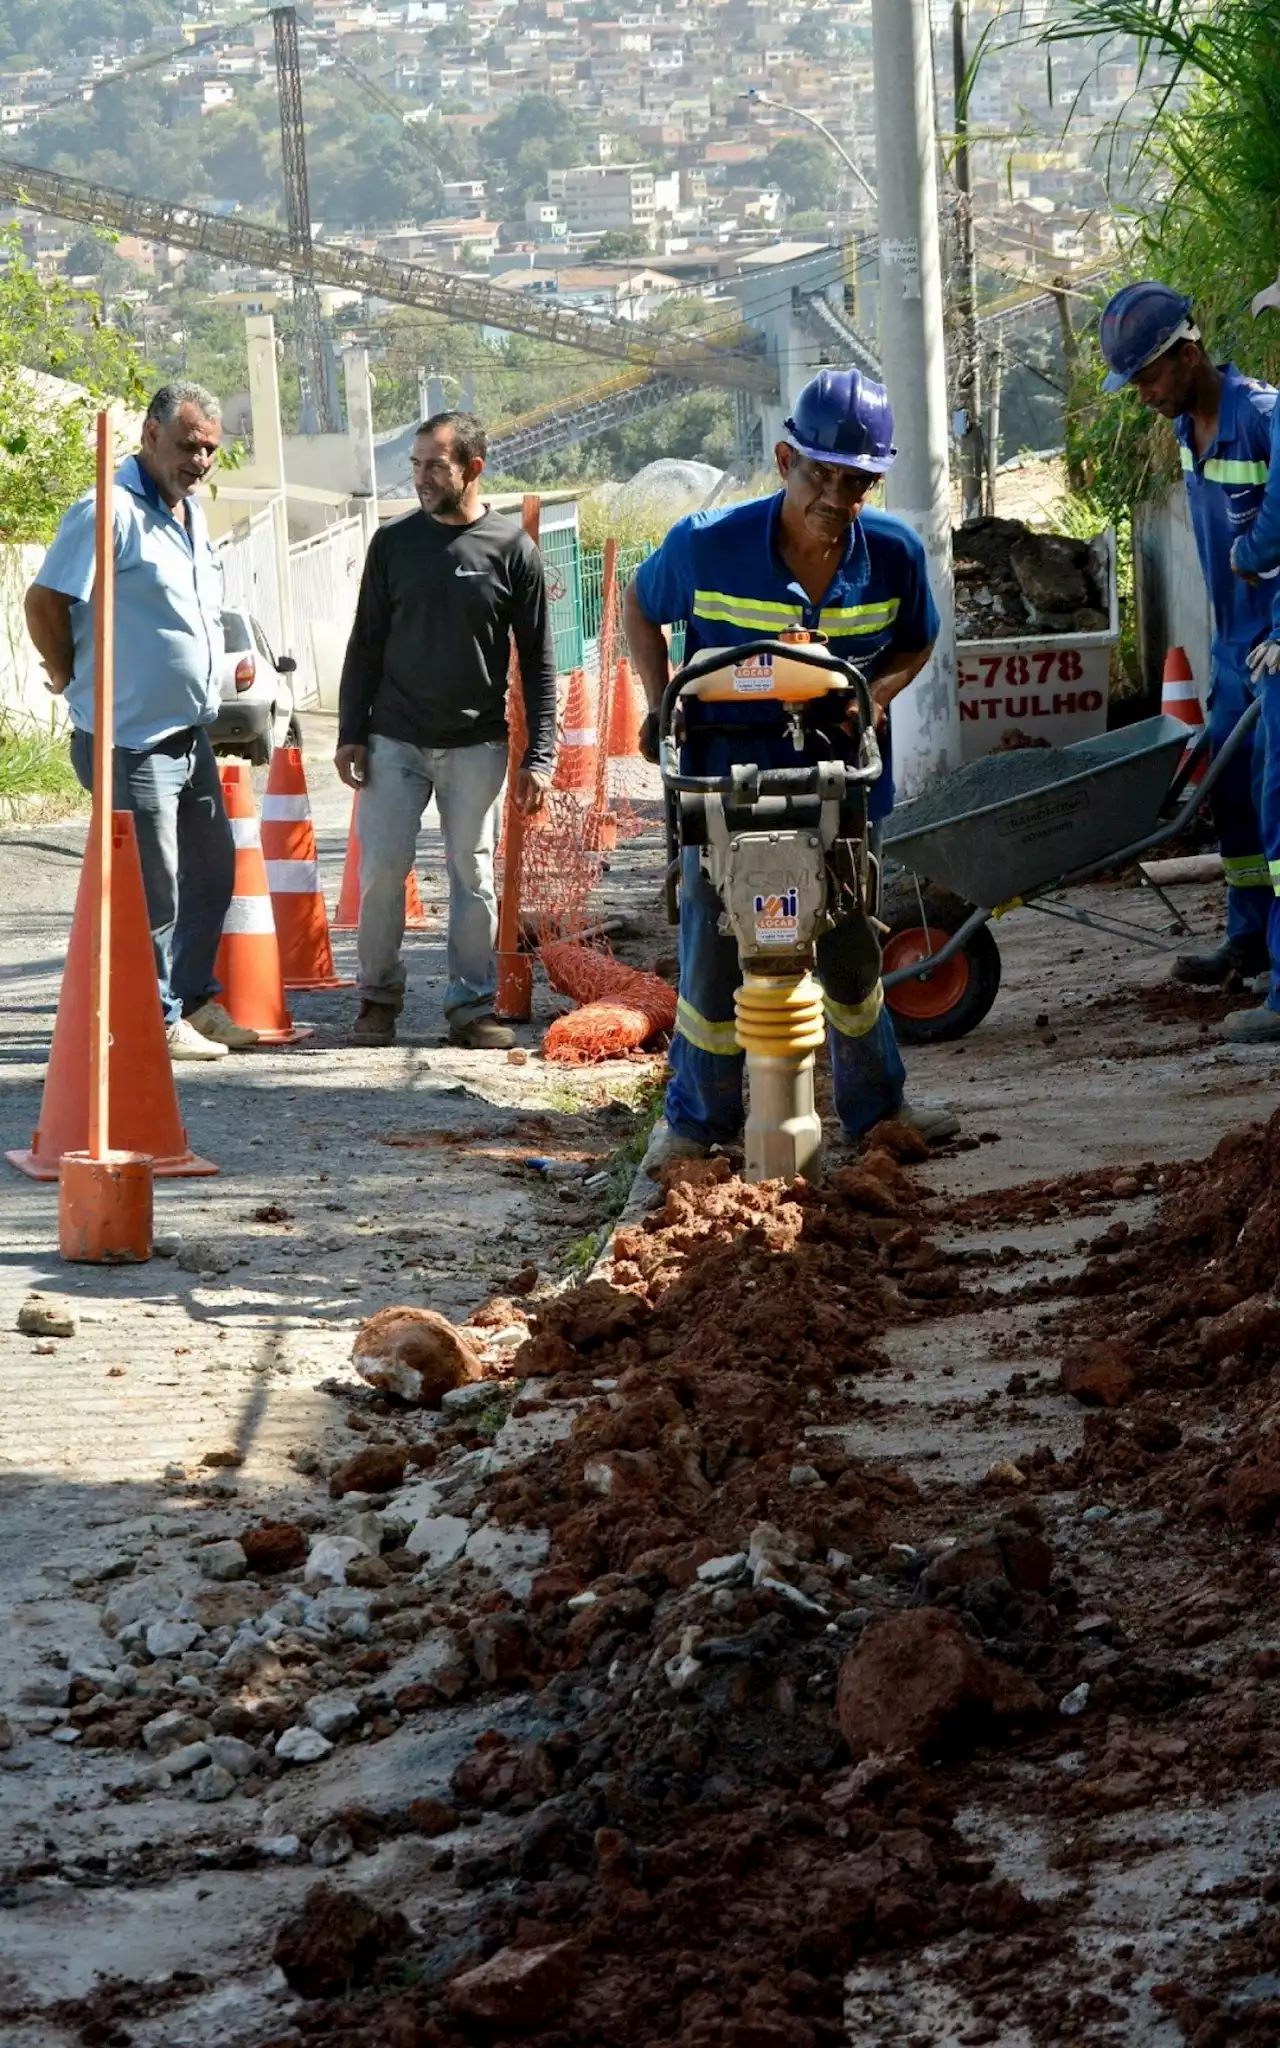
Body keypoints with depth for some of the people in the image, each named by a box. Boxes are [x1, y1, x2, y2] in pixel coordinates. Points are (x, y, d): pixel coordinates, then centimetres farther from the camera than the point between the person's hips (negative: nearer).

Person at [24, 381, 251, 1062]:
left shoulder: (190, 514, 13)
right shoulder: (110, 512, -16)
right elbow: (45, 600, -16)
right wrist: (70, 677, -5)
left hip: (188, 732, 9)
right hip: (133, 740, -9)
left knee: (212, 872, 16)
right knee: (154, 887, -3)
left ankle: (194, 1001, 29)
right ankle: (158, 1021, 7)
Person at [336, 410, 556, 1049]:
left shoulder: (512, 550, -2)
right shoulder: (394, 544, 3)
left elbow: (537, 659, 1)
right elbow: (365, 645, 9)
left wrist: (540, 756, -4)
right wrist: (351, 734, 2)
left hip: (476, 745, -1)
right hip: (395, 740, 1)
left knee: (473, 876, 2)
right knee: (381, 869, -2)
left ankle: (472, 1003, 11)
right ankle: (378, 996, 12)